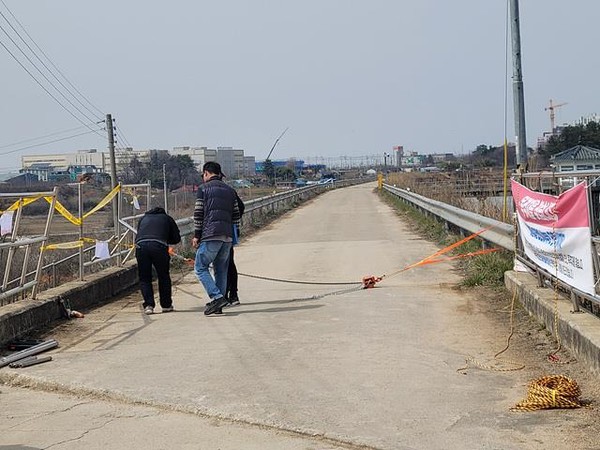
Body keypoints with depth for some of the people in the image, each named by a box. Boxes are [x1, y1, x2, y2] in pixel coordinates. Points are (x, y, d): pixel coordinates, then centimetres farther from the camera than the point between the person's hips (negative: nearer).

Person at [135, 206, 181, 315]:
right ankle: (166, 305, 19)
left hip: (141, 246, 2)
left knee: (144, 278, 11)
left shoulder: (143, 218, 34)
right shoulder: (167, 218, 28)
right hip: (159, 246, -1)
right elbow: (177, 238, 25)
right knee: (163, 276, 14)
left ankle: (148, 305, -1)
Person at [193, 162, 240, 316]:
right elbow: (236, 215, 15)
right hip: (227, 236, 6)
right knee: (221, 270, 11)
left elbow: (198, 214, -4)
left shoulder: (203, 189, 1)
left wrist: (196, 235, 1)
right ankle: (218, 305, 11)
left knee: (200, 268, 2)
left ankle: (217, 297, -13)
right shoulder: (230, 190, 17)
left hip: (210, 235, -6)